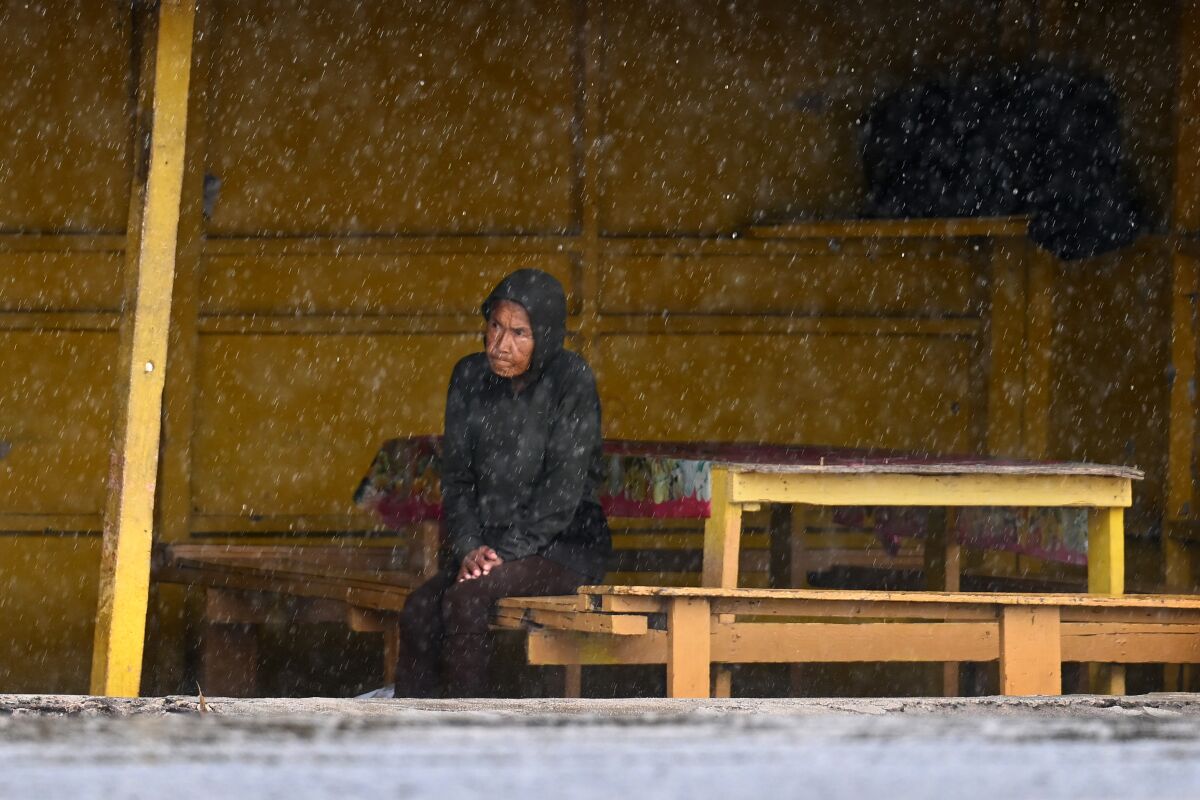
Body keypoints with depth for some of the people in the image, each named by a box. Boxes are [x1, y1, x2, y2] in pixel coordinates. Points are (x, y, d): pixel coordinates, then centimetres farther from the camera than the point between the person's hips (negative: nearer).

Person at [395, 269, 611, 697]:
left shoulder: (572, 381, -10)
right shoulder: (470, 377, 6)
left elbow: (562, 490, -14)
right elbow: (456, 476, 7)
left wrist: (504, 553, -19)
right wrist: (468, 547, -10)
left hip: (565, 547, -5)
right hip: (493, 544, 5)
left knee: (466, 598, -31)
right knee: (419, 610, -23)